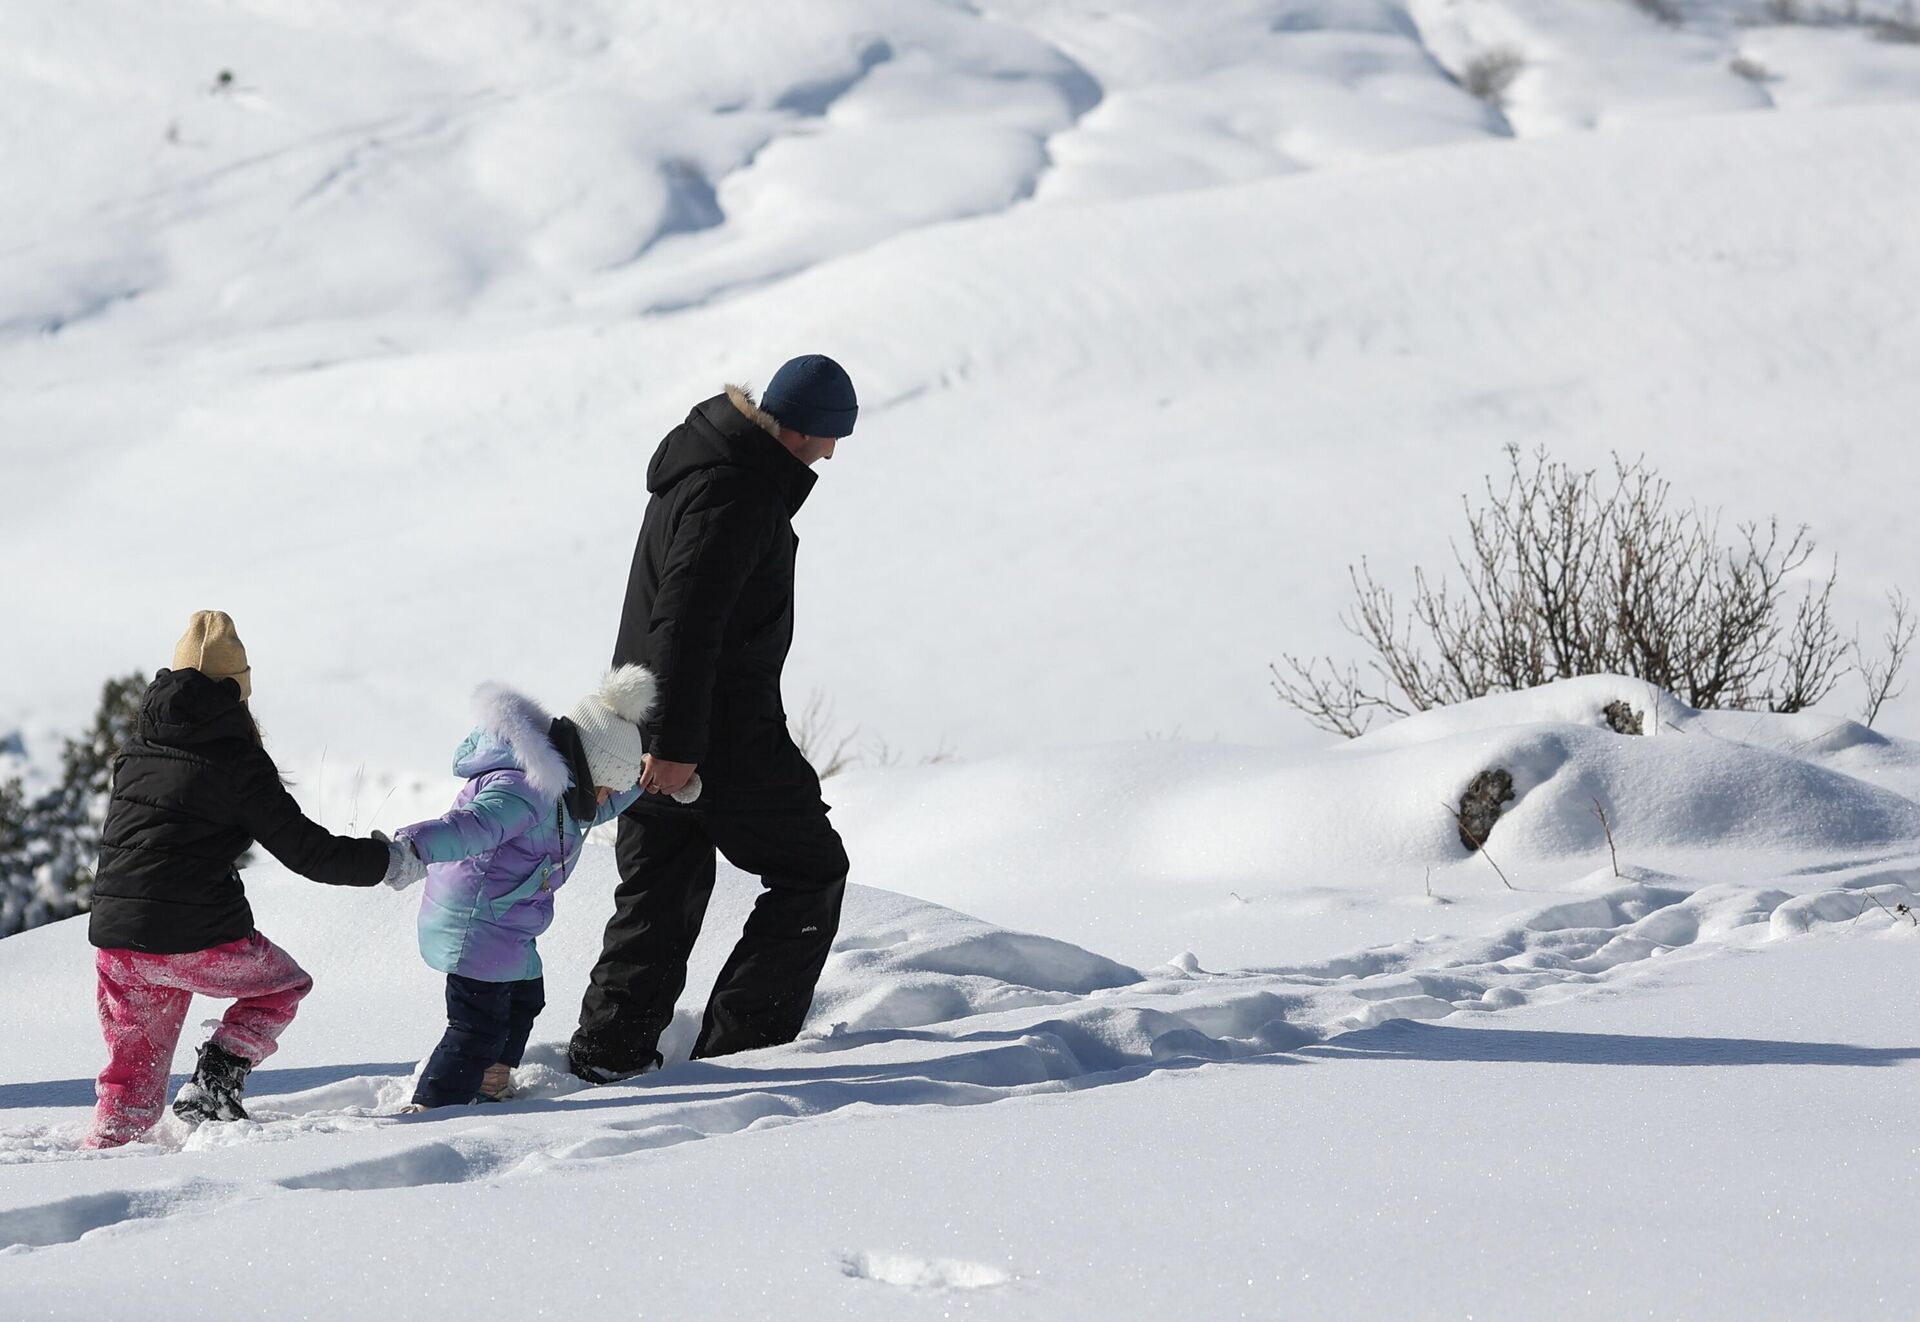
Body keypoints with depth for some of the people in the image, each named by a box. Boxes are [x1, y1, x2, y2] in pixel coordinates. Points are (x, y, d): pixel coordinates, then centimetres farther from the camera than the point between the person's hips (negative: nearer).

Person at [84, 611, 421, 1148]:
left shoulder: (137, 748, 11)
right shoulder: (238, 758, -7)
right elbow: (307, 851, -5)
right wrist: (389, 863, 7)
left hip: (116, 941, 5)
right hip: (200, 939, -5)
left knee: (131, 1086, 17)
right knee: (283, 985, 23)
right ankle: (213, 1085, 4)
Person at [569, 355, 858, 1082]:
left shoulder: (713, 457, 11)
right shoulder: (734, 494, -22)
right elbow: (687, 622, -27)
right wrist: (676, 743, -27)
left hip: (660, 723, 10)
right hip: (723, 732, -10)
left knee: (661, 885, 16)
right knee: (811, 870, 4)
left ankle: (609, 1047, 15)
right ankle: (742, 1040, 2)